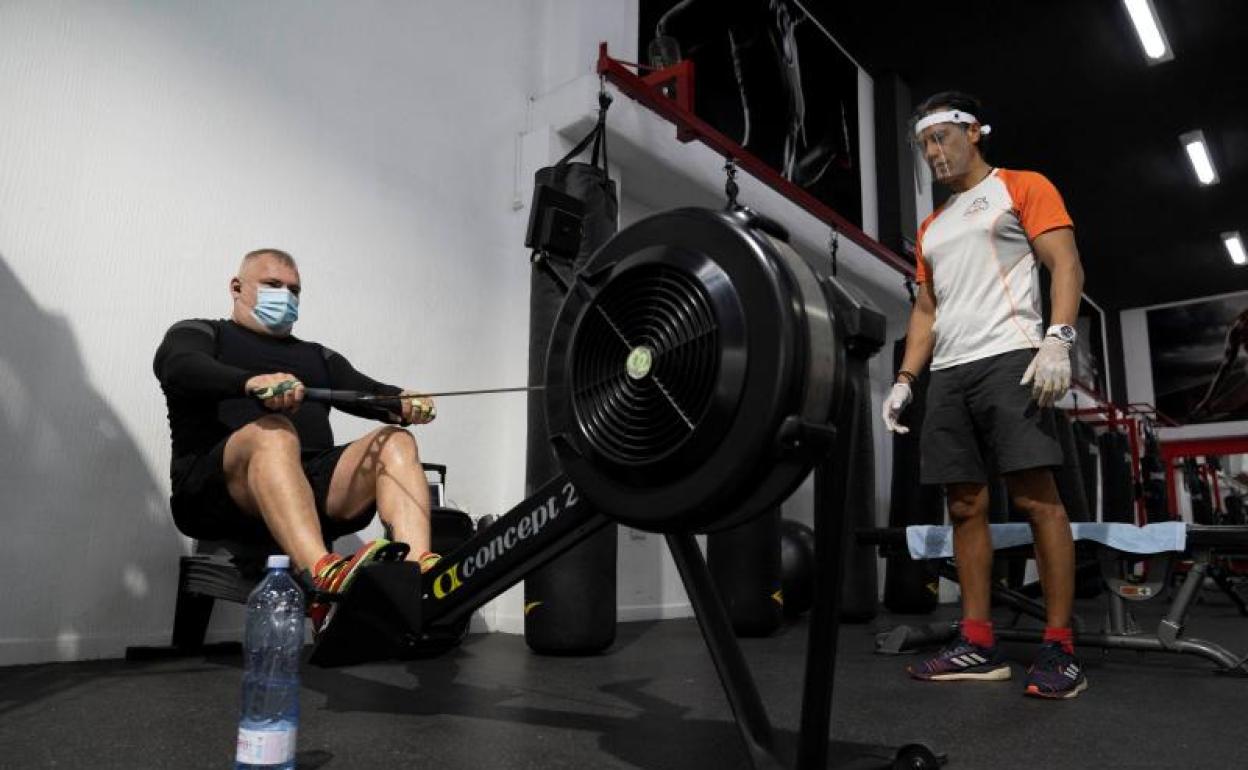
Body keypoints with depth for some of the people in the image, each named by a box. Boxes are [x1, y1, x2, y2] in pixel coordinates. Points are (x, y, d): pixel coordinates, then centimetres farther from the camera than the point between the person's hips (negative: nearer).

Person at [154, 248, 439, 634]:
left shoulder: (318, 356, 29)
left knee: (395, 441, -18)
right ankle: (324, 580, -59)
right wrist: (251, 382, -31)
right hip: (218, 491, -4)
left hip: (312, 484, 4)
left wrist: (404, 404, -14)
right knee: (273, 433, -34)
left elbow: (368, 392, 11)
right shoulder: (199, 334, 16)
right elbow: (177, 368, -9)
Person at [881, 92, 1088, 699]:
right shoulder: (931, 229, 26)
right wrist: (904, 380, 12)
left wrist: (1058, 339, -20)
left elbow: (1066, 265, -4)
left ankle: (1060, 648, -5)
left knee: (1036, 496, -11)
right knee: (965, 506, 2)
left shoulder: (1022, 187, 8)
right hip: (948, 374, 7)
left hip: (1008, 358, -6)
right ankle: (978, 644, 5)